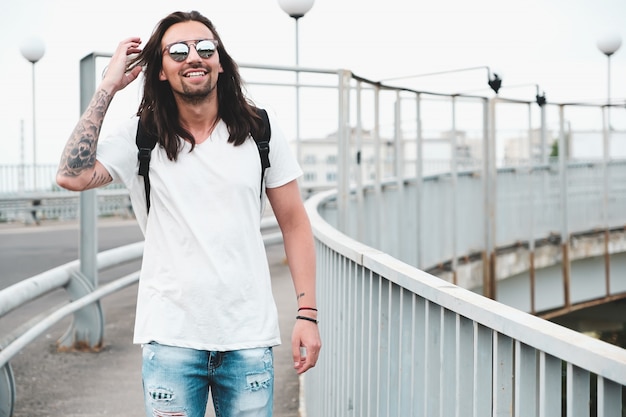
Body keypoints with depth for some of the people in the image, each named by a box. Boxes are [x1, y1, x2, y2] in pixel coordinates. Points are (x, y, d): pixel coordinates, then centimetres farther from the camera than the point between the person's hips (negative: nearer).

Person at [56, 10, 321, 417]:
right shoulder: (140, 137, 0)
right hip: (171, 337, -1)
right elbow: (72, 175, -15)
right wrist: (108, 86, -9)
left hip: (249, 337, 1)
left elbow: (294, 223, 5)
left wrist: (308, 313, -1)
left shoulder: (261, 132, 2)